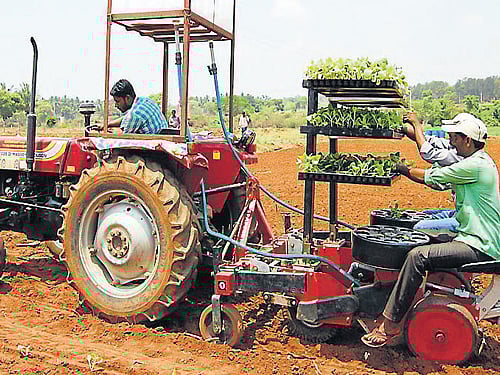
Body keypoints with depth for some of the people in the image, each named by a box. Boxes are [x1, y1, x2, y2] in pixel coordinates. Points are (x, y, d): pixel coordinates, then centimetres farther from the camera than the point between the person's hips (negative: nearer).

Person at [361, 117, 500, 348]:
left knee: (417, 256, -23)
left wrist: (401, 169, 0)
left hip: (479, 248, -11)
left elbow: (430, 177, -14)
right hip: (478, 239, 11)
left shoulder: (475, 166, -19)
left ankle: (390, 326, -18)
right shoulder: (478, 163, 14)